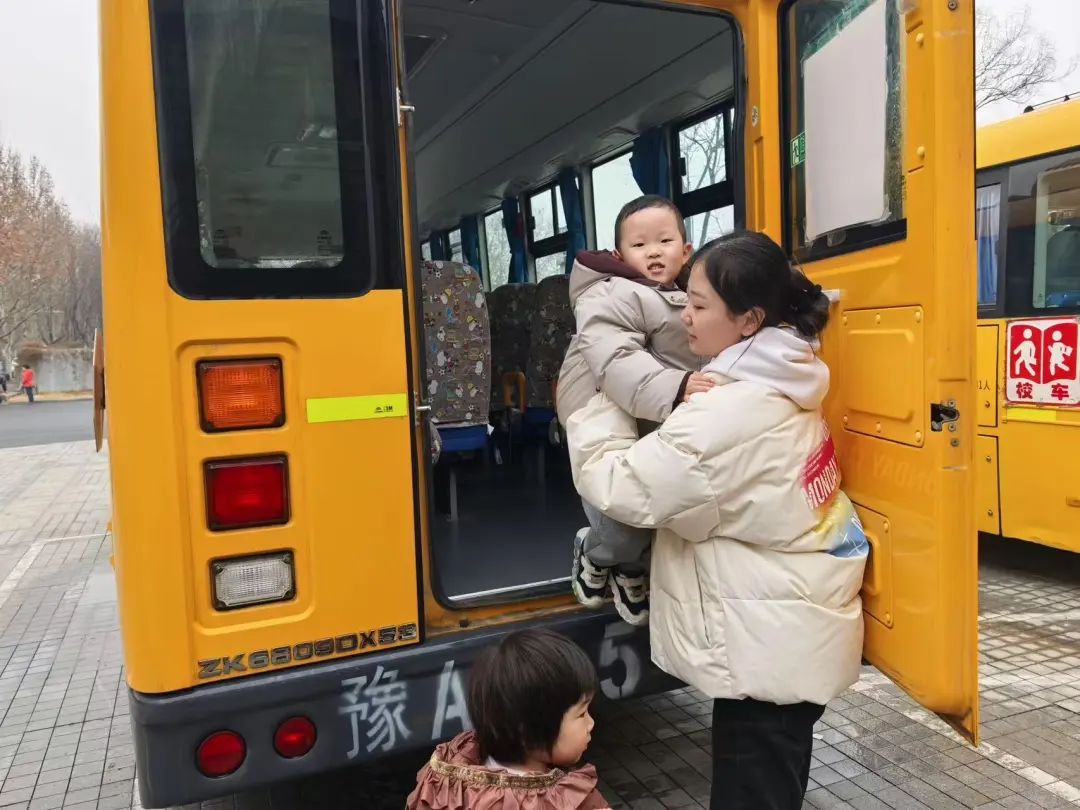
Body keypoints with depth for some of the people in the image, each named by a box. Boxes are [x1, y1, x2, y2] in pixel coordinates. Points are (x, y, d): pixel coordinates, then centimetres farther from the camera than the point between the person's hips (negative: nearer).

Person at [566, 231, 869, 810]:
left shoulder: (728, 413, -28)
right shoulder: (780, 384, 2)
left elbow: (622, 489, -22)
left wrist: (595, 408, -8)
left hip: (767, 643, -9)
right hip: (797, 630, 9)